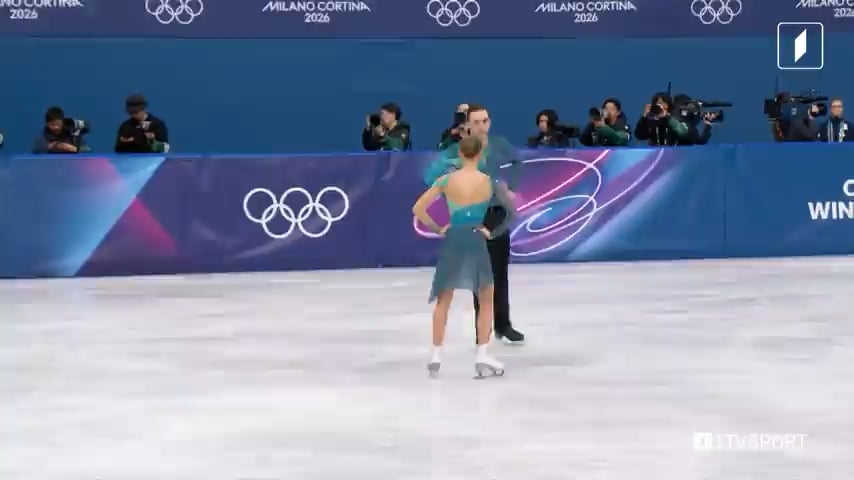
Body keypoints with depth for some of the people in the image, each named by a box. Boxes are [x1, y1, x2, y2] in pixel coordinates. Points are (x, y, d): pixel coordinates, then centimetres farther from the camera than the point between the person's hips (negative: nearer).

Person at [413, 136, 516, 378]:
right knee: (487, 299, 15)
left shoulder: (446, 180, -1)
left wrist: (437, 228, 6)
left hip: (452, 241, 1)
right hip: (476, 241, -1)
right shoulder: (490, 182, -3)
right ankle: (482, 356, 5)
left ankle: (436, 356, 13)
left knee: (443, 300, 16)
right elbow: (511, 212, -6)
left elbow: (418, 209, -3)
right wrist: (494, 232, 3)